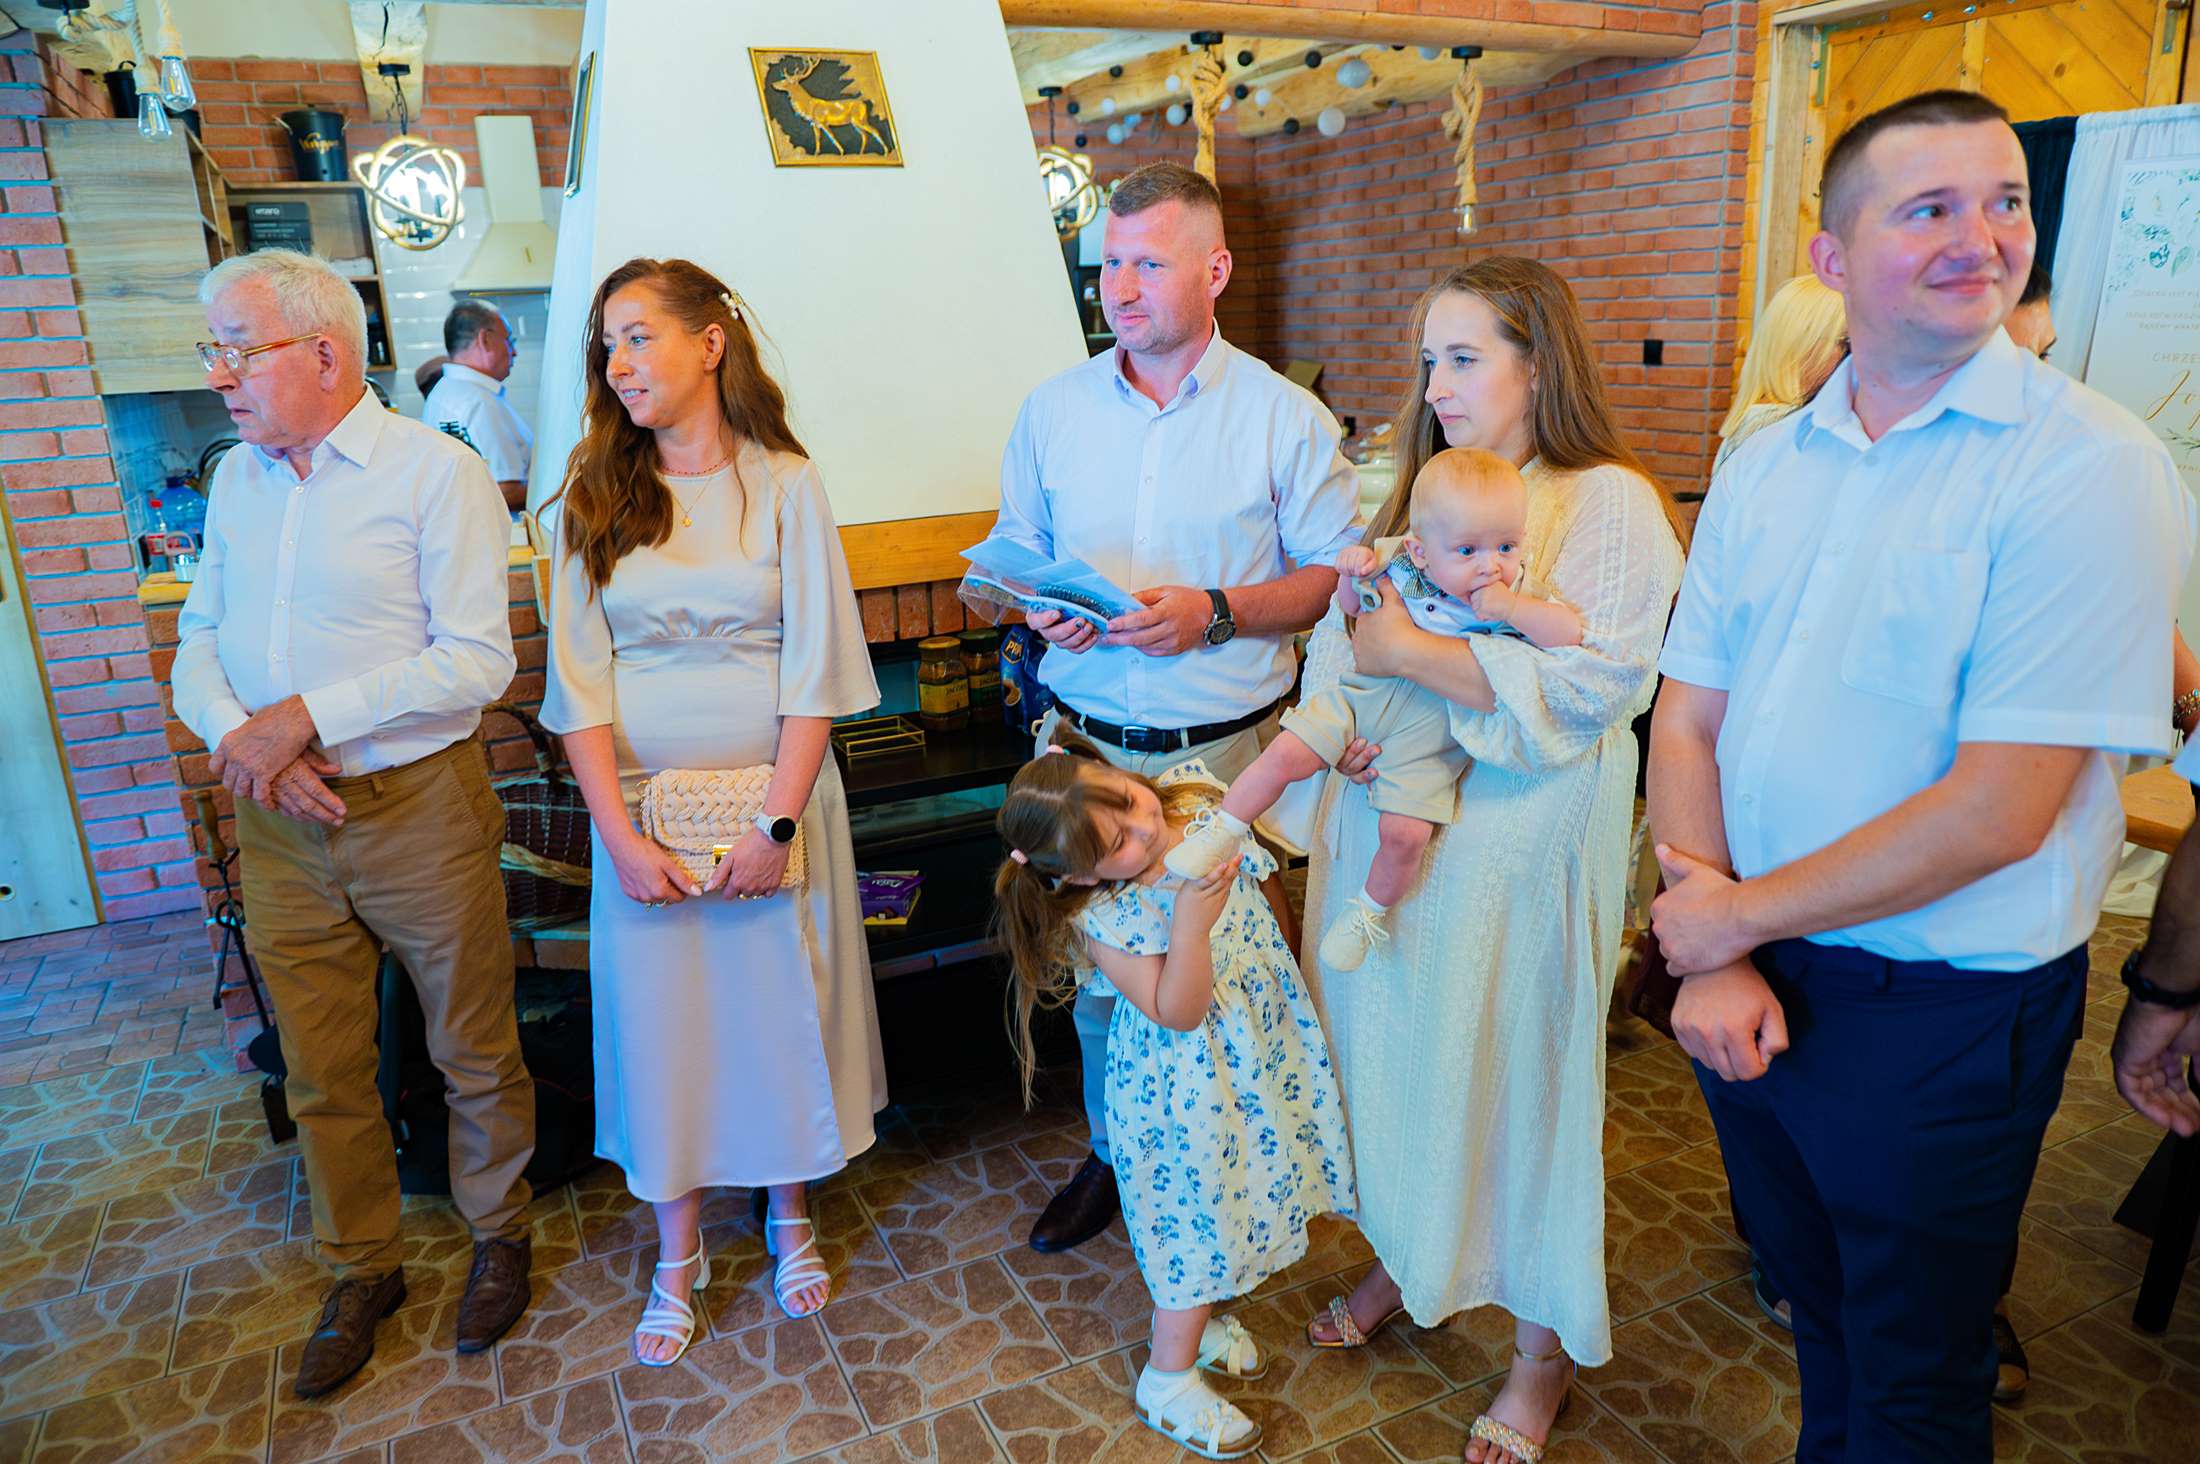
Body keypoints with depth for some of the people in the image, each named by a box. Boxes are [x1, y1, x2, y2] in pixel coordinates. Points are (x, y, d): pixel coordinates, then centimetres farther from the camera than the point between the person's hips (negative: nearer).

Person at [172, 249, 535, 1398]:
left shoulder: (436, 472, -10)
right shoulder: (235, 479, 10)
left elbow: (475, 660, -16)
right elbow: (197, 644, 10)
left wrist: (305, 718, -19)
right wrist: (241, 739, -11)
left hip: (419, 811, -5)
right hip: (279, 829, 5)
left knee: (474, 1051, 9)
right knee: (321, 1074, 14)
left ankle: (498, 1235, 33)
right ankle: (362, 1271, 34)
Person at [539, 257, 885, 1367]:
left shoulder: (784, 483, -4)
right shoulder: (595, 497, 1)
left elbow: (814, 669, -8)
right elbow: (580, 678, -3)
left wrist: (777, 822, -15)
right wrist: (620, 837, -11)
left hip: (774, 791, -1)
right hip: (643, 800, 2)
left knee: (781, 1003, 10)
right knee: (660, 1015, 10)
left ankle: (790, 1212, 35)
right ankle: (678, 1252, 30)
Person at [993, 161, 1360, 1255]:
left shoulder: (1285, 418, -2)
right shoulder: (1051, 409, 7)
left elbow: (1336, 573, -3)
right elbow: (1015, 553, 15)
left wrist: (1217, 612, -18)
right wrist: (1045, 611, -8)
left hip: (1231, 750, -2)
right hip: (1089, 742, 3)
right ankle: (1115, 1152, 34)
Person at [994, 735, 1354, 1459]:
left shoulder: (1193, 797, -14)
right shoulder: (1102, 920, -28)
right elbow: (1177, 1013, -29)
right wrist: (1190, 923, -41)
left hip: (1259, 1030, 6)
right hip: (1189, 1074, -6)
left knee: (1239, 1178, 22)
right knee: (1199, 1205, 7)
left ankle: (1197, 1315, 49)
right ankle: (1169, 1377, 31)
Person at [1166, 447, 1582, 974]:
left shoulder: (1519, 592, -11)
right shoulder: (1402, 562, -8)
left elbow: (1571, 633, -22)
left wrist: (1514, 609, -32)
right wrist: (1357, 565, -12)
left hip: (1428, 736, -2)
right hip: (1366, 693, 2)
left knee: (1404, 833, -12)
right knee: (1286, 754, -8)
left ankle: (1369, 913, 18)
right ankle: (1221, 835, 15)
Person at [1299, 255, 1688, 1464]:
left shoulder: (1611, 504, -10)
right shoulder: (1419, 492, 12)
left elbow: (1587, 683, -21)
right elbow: (1338, 630, 12)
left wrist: (1408, 655, -19)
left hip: (1522, 843, -6)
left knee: (1515, 1072, 6)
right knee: (1388, 1047, 15)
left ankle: (1545, 1344, 27)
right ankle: (1406, 1261, 39)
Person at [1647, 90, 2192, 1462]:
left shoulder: (2088, 463, -16)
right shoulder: (1766, 466, 2)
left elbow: (2000, 810, -22)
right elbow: (1688, 722, 1)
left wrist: (1738, 916, -14)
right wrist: (1712, 958, -11)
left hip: (1946, 1015, -5)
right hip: (1752, 980, 5)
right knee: (1819, 1313, 26)